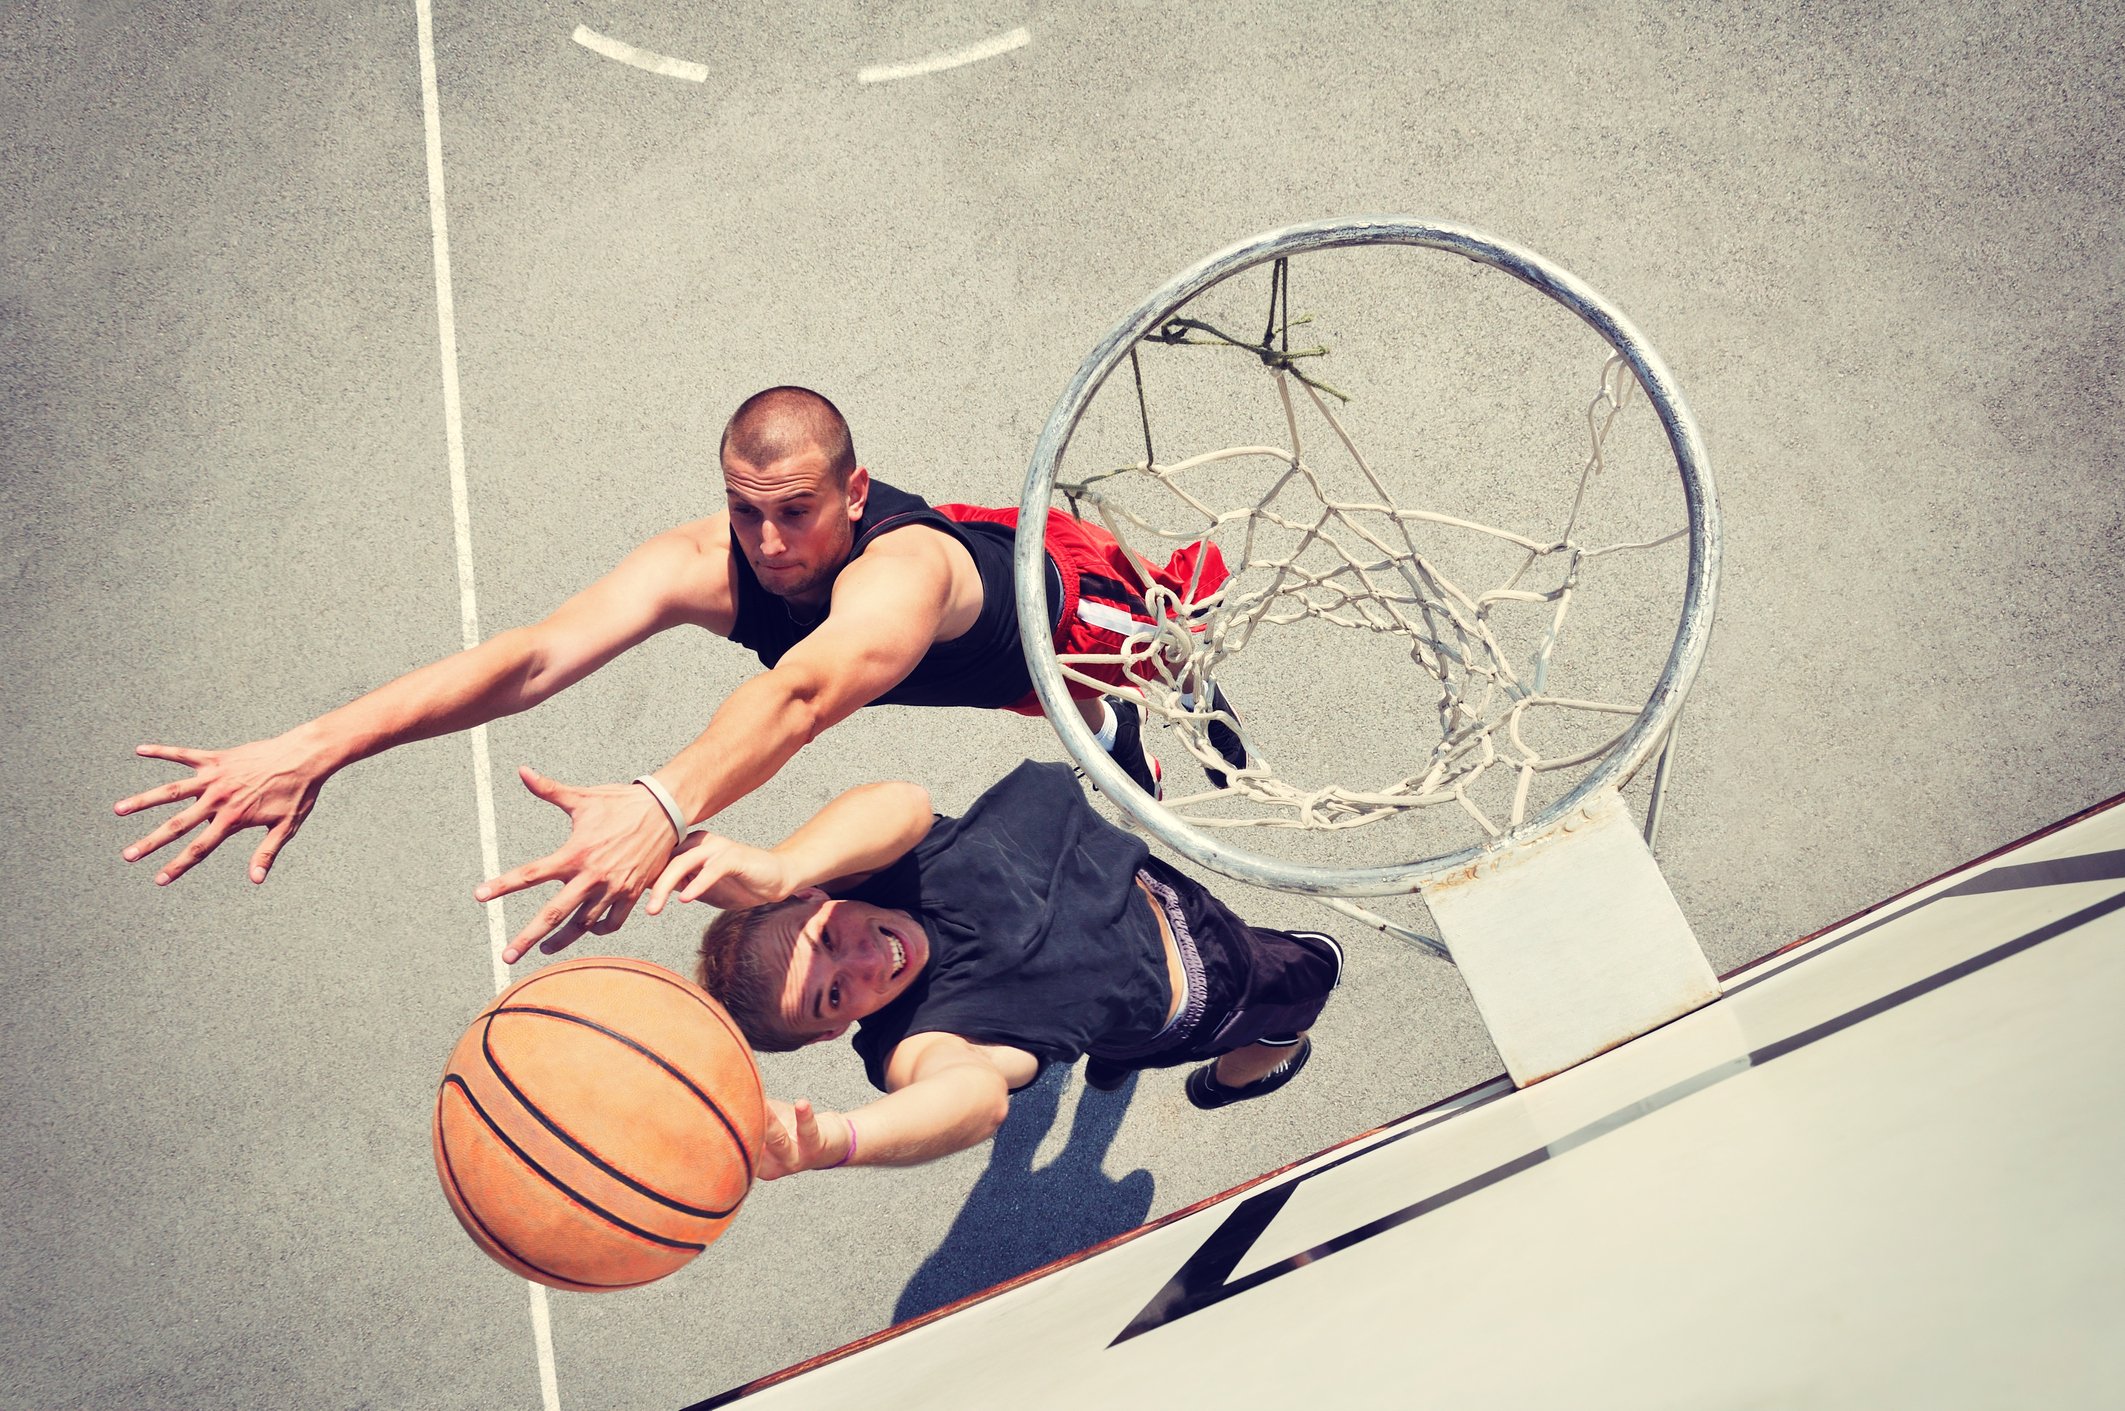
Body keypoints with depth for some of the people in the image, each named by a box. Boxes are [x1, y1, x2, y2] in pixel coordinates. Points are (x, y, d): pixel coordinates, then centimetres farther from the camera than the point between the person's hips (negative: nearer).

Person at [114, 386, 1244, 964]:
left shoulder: (900, 570, -56)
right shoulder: (706, 567, -39)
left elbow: (806, 692, -78)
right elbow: (535, 656, -54)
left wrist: (662, 805, -97)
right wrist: (320, 745, -68)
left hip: (1065, 596, -5)